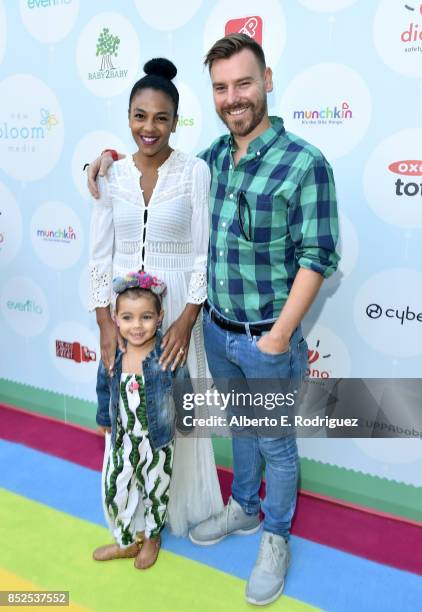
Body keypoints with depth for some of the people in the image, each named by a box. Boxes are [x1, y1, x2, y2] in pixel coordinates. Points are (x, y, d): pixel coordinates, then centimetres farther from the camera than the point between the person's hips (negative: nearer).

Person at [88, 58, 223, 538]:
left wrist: (186, 319, -14)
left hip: (177, 306, -2)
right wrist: (105, 322, -6)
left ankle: (182, 504, 30)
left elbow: (204, 253, -7)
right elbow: (100, 255, 3)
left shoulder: (195, 172, -5)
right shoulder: (112, 175, 3)